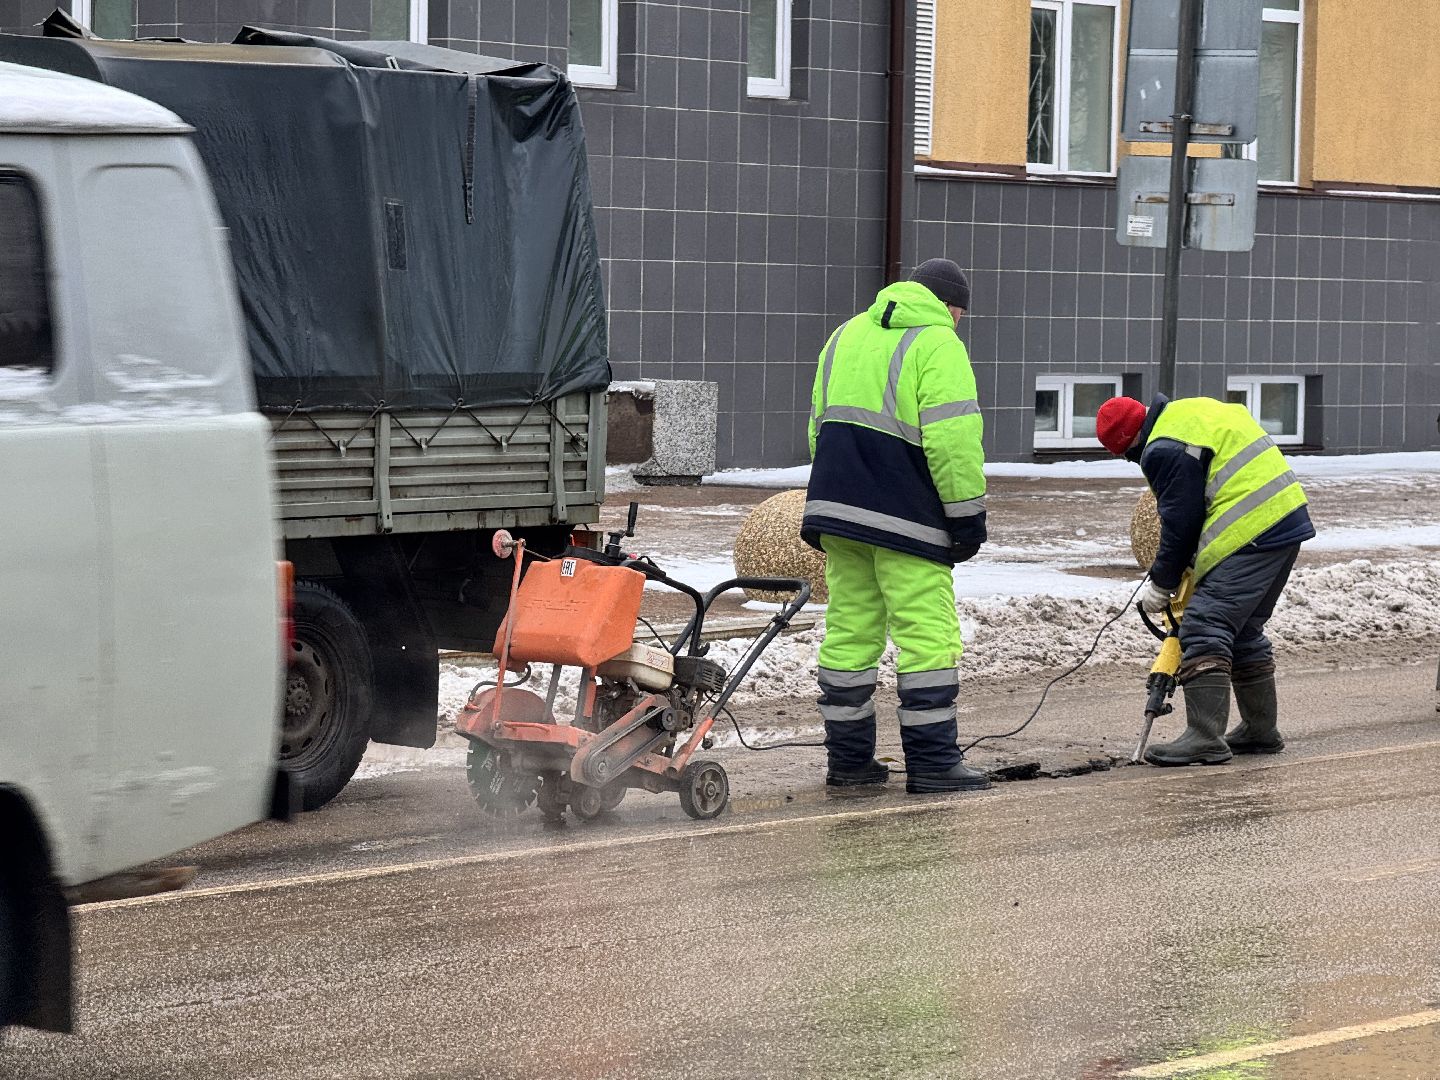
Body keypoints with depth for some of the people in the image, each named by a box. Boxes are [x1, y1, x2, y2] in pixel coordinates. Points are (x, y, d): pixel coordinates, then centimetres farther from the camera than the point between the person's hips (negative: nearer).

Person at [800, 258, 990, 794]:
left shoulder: (846, 335, 19)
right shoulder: (937, 344, -6)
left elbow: (819, 426, 22)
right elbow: (953, 441, -15)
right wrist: (969, 517, -9)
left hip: (836, 508, 7)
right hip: (906, 518, -7)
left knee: (849, 630, 10)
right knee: (928, 634, -3)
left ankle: (848, 757, 12)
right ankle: (931, 762, -4)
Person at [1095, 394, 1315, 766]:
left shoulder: (1165, 451, -12)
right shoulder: (1192, 411, 19)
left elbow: (1180, 522, -8)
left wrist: (1162, 583, 5)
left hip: (1249, 536, -11)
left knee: (1204, 630, -12)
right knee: (1245, 630, 20)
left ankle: (1205, 738, -16)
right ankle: (1261, 730, 28)